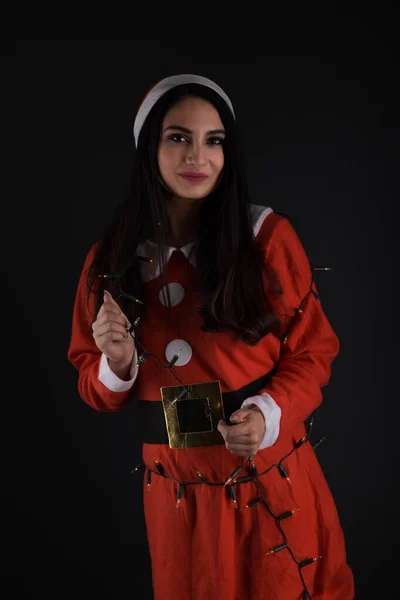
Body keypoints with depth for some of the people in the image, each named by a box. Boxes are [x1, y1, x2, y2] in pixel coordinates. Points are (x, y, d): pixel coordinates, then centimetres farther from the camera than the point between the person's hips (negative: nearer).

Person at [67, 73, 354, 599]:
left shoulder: (268, 236, -8)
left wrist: (270, 414, -20)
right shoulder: (112, 257, 0)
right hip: (175, 491, 2)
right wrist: (117, 365, -15)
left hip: (272, 479, -2)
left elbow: (312, 352, -3)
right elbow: (91, 381, 7)